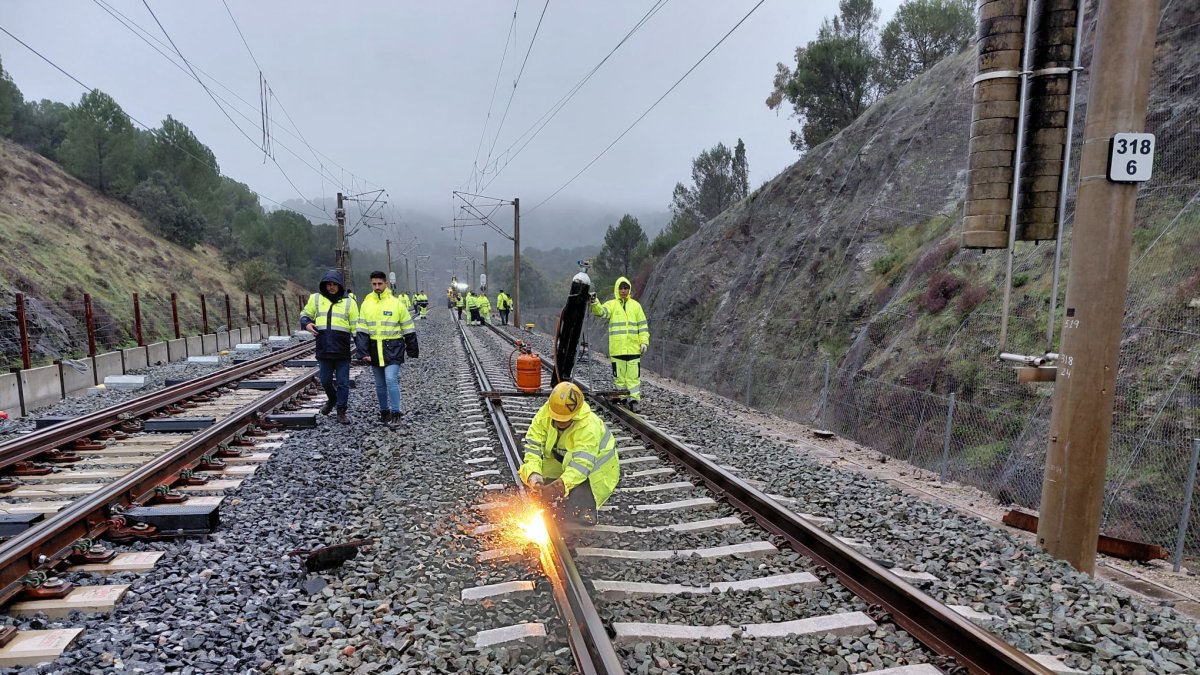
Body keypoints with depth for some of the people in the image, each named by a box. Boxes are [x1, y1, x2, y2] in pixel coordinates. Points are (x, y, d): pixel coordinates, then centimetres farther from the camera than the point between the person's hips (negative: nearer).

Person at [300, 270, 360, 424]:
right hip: (323, 349, 2)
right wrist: (306, 324, -4)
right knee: (325, 381, 13)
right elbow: (305, 314, 19)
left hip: (342, 350, -2)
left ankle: (341, 412, 11)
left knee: (343, 382, 1)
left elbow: (356, 327, 4)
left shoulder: (349, 302, 2)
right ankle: (332, 399, 41)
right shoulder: (316, 298, 6)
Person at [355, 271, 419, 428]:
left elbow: (408, 329, 2)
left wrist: (412, 350, 4)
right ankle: (384, 412, 28)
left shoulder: (396, 303, -4)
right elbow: (361, 331, 2)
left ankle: (395, 414, -7)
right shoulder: (366, 304, 3)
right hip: (374, 349, 4)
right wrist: (362, 352, -7)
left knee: (391, 379, -16)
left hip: (393, 348, -4)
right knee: (380, 384, 13)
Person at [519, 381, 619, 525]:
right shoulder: (544, 414, -21)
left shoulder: (589, 427, -35)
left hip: (594, 466, -5)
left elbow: (582, 463, -42)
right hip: (562, 463, 6)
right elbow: (533, 446, -22)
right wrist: (533, 473, -39)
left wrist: (561, 485, -55)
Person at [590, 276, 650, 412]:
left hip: (633, 348, 1)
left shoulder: (636, 305, 10)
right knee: (619, 376, 5)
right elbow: (601, 312, -16)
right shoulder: (611, 305, 5)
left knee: (633, 375, -2)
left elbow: (643, 325, 11)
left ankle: (634, 400, 1)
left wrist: (644, 342, 2)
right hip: (617, 348, 0)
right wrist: (594, 304, -36)